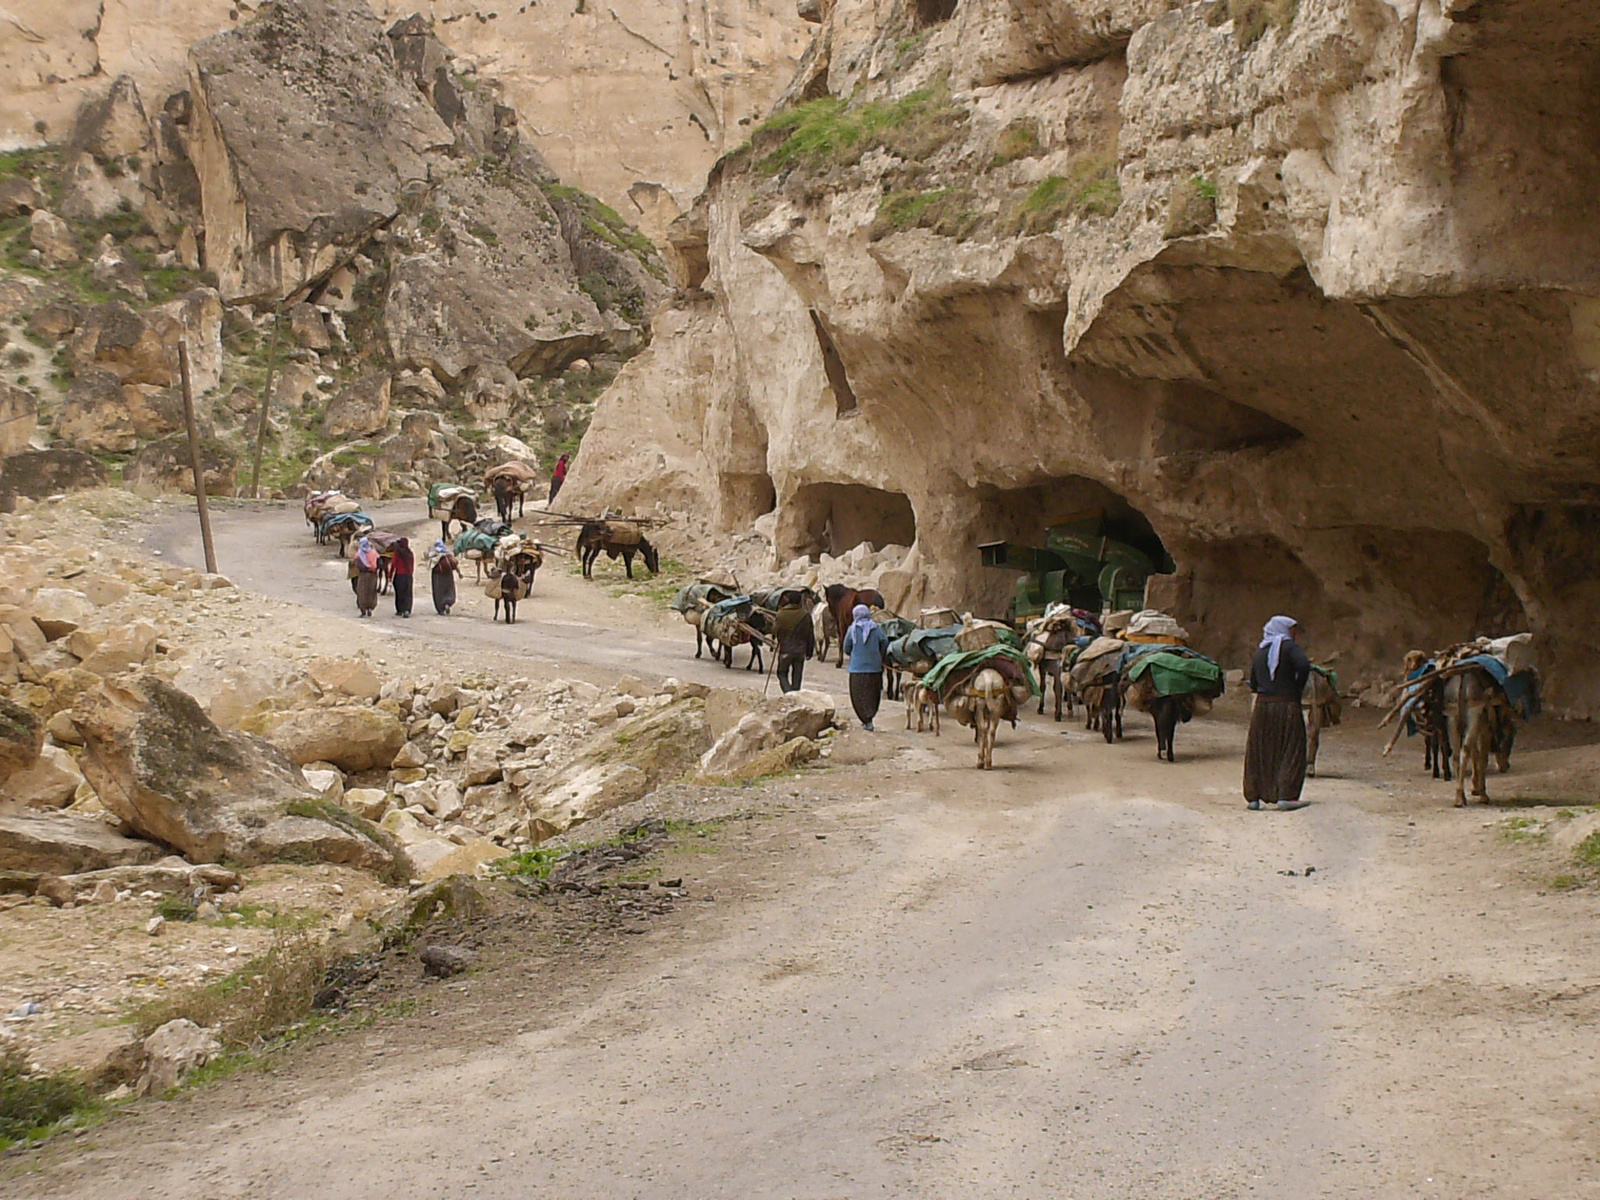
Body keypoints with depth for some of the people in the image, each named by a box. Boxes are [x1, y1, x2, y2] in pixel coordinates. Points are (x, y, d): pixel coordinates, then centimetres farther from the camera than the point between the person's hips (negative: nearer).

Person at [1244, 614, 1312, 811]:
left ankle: (1253, 796, 10)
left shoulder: (1259, 651, 13)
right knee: (1290, 751, 0)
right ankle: (1286, 795, -8)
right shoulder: (1289, 646, -4)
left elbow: (1253, 683, 14)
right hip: (1287, 706, -5)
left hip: (1262, 705, 5)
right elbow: (1303, 664, -21)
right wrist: (1298, 687, -8)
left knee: (1259, 752, 10)